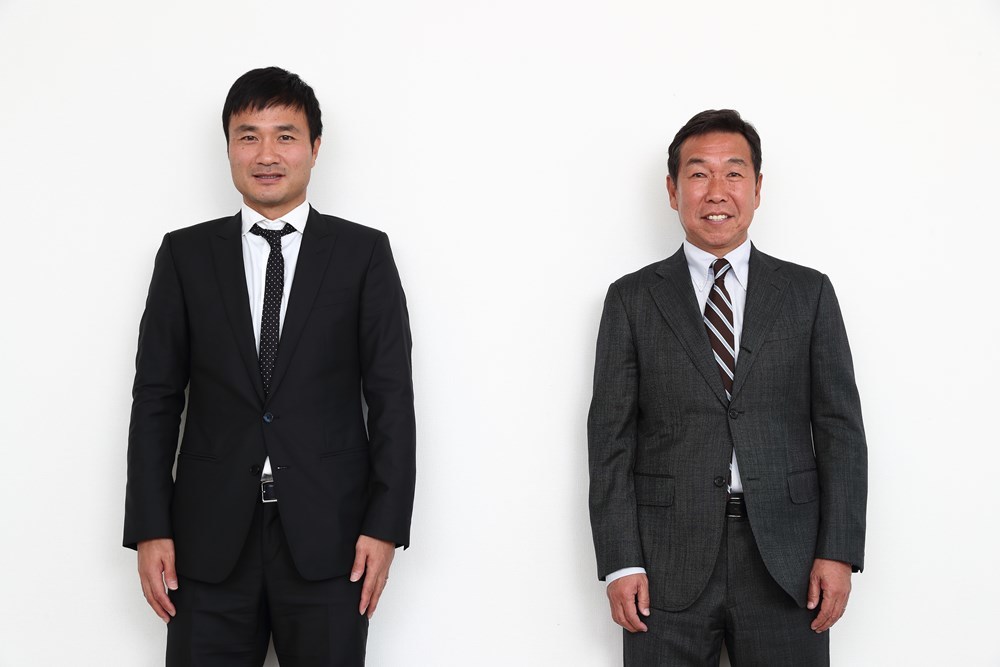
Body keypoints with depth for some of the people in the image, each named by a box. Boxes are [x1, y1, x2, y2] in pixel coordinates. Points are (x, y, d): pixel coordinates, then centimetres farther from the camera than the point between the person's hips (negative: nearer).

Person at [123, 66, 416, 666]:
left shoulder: (363, 253, 4)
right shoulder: (185, 255, 8)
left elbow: (391, 395, 1)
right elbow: (157, 396, 6)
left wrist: (386, 526, -6)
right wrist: (149, 528, -1)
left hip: (328, 538, -1)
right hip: (210, 540, 1)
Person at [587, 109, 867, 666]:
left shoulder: (808, 293, 8)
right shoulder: (632, 300, 6)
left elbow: (840, 428, 5)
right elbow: (611, 437, 2)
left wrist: (839, 552, -4)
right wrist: (621, 563, -6)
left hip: (786, 558, 1)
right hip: (668, 562, 0)